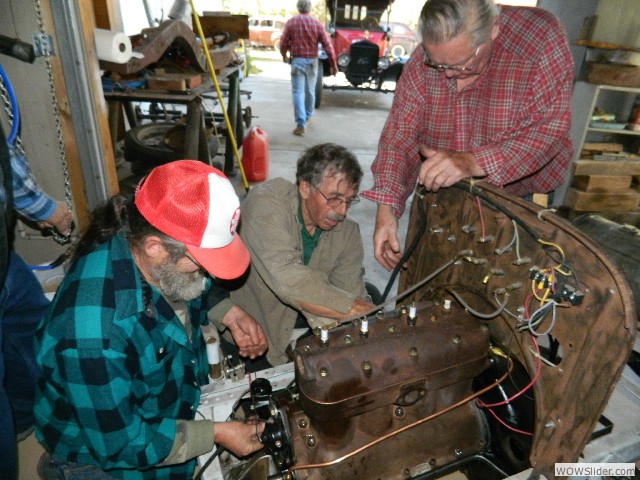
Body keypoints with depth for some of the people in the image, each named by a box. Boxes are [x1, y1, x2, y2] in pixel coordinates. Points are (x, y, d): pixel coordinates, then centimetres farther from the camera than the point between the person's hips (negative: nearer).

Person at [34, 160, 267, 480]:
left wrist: (230, 315, -11)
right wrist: (215, 434, -20)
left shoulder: (164, 260, -19)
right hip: (106, 452, -6)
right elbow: (118, 444, -24)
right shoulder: (93, 333, -37)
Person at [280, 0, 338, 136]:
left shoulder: (291, 22, -3)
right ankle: (308, 117, 36)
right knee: (310, 91, 19)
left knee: (298, 92, -3)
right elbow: (327, 45, -4)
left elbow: (283, 43, -2)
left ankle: (301, 124, -13)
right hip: (312, 61, 2)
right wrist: (333, 64, 2)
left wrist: (284, 55, 19)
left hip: (297, 61, -2)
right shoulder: (317, 24, -1)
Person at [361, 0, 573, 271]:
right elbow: (399, 138, -13)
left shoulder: (542, 38, -20)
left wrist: (473, 163, -42)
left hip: (521, 195, -2)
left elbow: (550, 129, -26)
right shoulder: (422, 63, -12)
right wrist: (386, 209, -26)